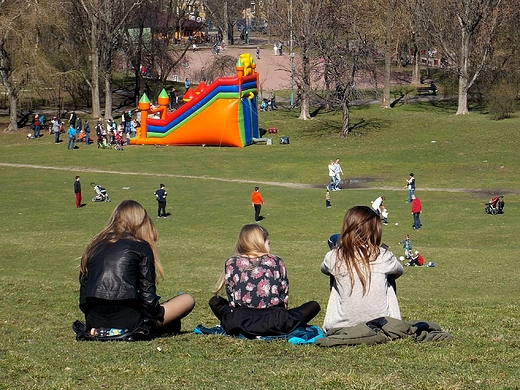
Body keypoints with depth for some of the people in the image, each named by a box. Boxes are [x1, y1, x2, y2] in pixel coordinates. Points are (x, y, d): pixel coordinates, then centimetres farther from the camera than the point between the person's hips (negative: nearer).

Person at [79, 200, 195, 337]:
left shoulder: (94, 247, 17)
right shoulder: (141, 247, 3)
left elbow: (84, 294, 17)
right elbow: (148, 297, -2)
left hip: (94, 323, 6)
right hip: (127, 322, -6)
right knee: (187, 300, 11)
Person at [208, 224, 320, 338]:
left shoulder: (231, 263, 6)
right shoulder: (276, 262, 6)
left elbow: (231, 297, 8)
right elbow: (285, 296, 9)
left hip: (239, 324, 0)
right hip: (274, 325, 0)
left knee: (214, 301, 28)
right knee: (314, 306, 16)